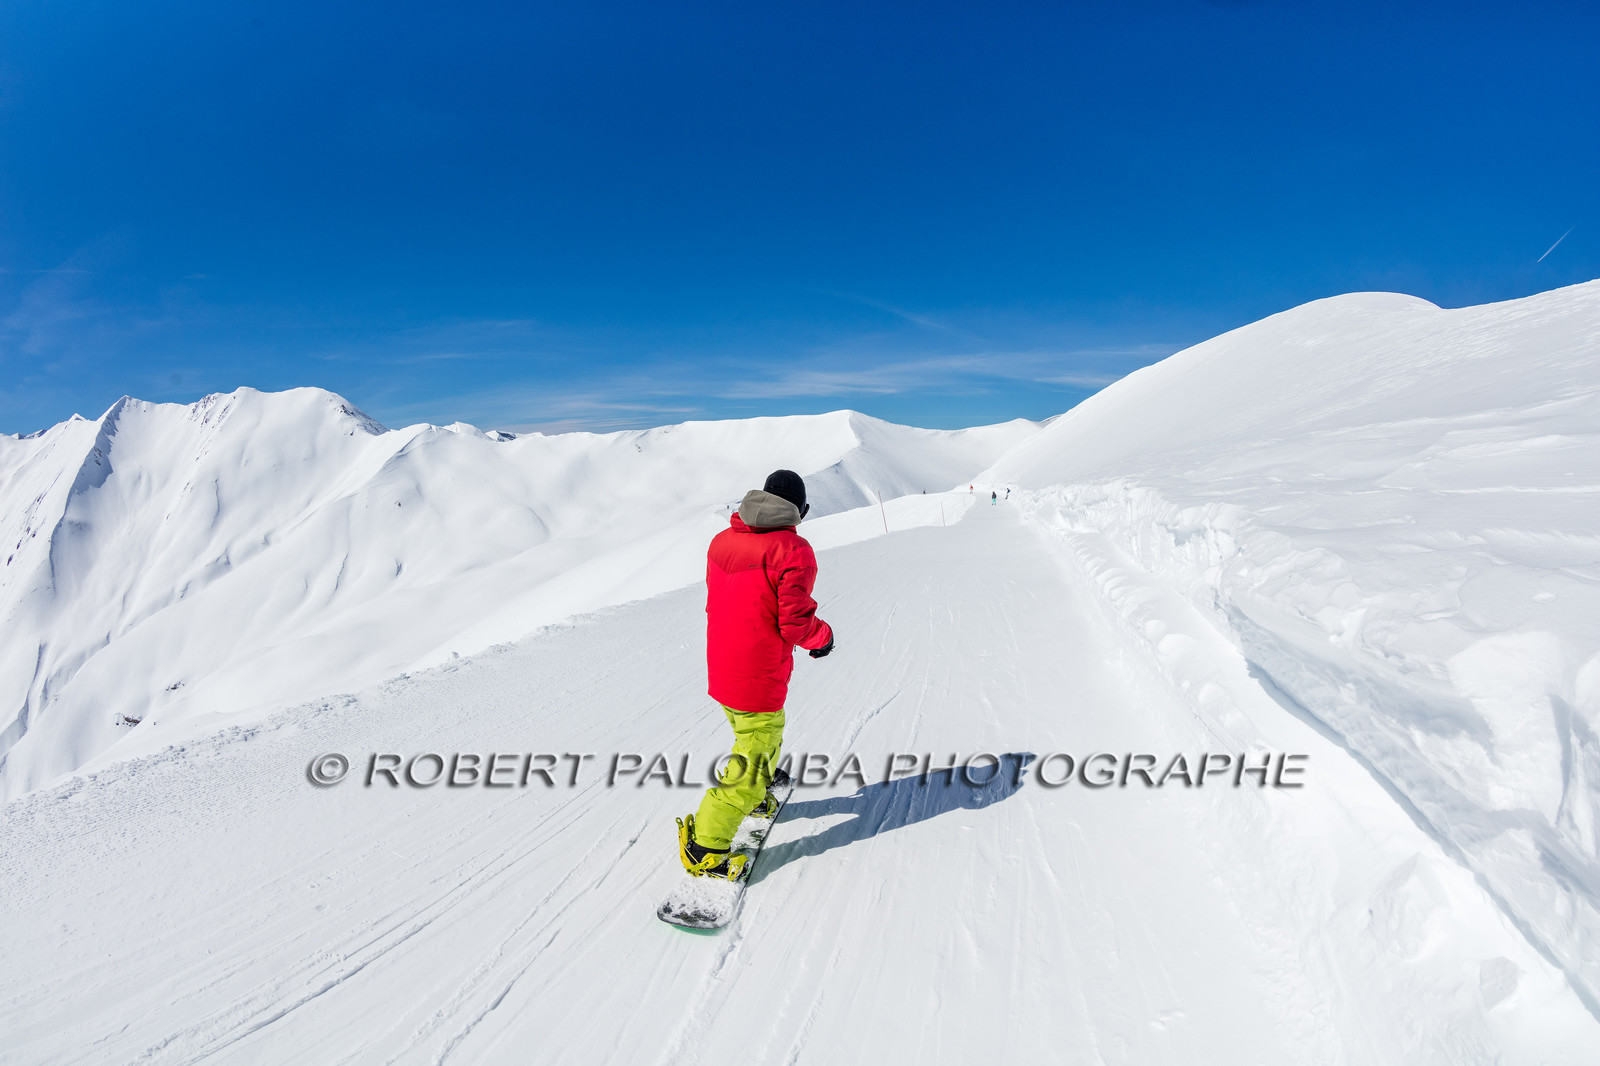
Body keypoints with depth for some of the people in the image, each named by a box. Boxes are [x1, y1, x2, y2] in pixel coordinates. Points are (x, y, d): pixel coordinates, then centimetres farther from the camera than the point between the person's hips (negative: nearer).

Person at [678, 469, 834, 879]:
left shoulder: (721, 541, 2)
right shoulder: (793, 551, -19)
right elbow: (794, 624, -21)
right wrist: (823, 635, -1)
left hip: (720, 671, 8)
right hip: (759, 680, -8)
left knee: (763, 739, 30)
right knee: (753, 762, 8)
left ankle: (755, 799, 52)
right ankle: (704, 849, 14)